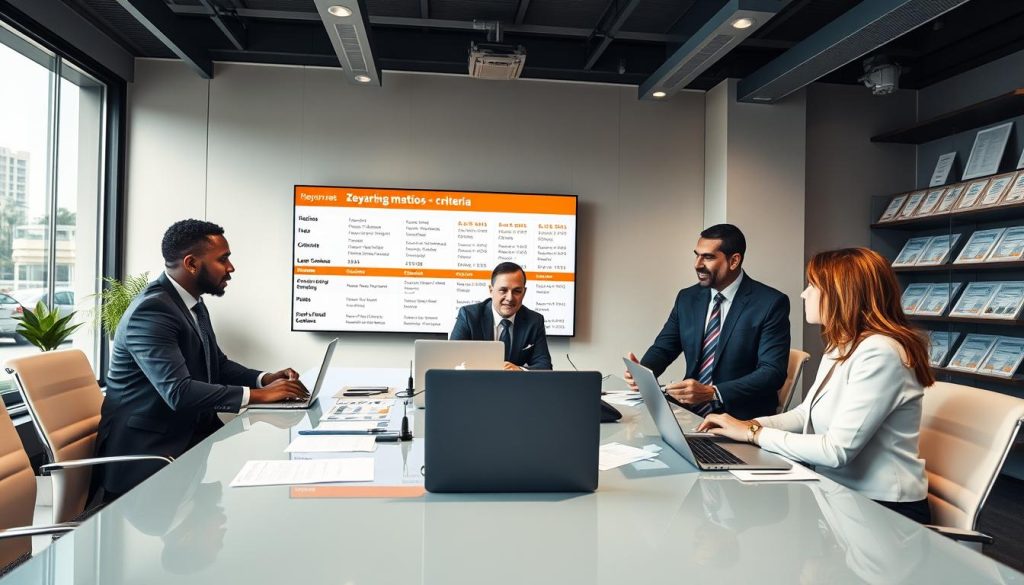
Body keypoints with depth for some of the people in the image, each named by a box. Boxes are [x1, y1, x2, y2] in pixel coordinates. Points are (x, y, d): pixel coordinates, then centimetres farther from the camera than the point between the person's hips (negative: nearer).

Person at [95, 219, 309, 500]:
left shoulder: (194, 304, 9)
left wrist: (265, 378, -4)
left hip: (190, 432, 9)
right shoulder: (151, 310, -21)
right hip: (147, 450, -8)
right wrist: (259, 394, -26)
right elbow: (179, 392, -30)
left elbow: (218, 364, 15)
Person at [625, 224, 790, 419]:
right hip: (690, 411, 5)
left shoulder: (771, 303, -9)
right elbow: (663, 347, 11)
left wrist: (712, 393, -26)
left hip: (741, 419, -5)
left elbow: (773, 372, -14)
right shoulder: (687, 298, 8)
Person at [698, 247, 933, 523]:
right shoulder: (841, 348, 9)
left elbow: (837, 450, -25)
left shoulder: (879, 353, -22)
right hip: (839, 494, 8)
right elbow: (807, 414, 14)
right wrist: (751, 424, -3)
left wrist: (755, 434, -15)